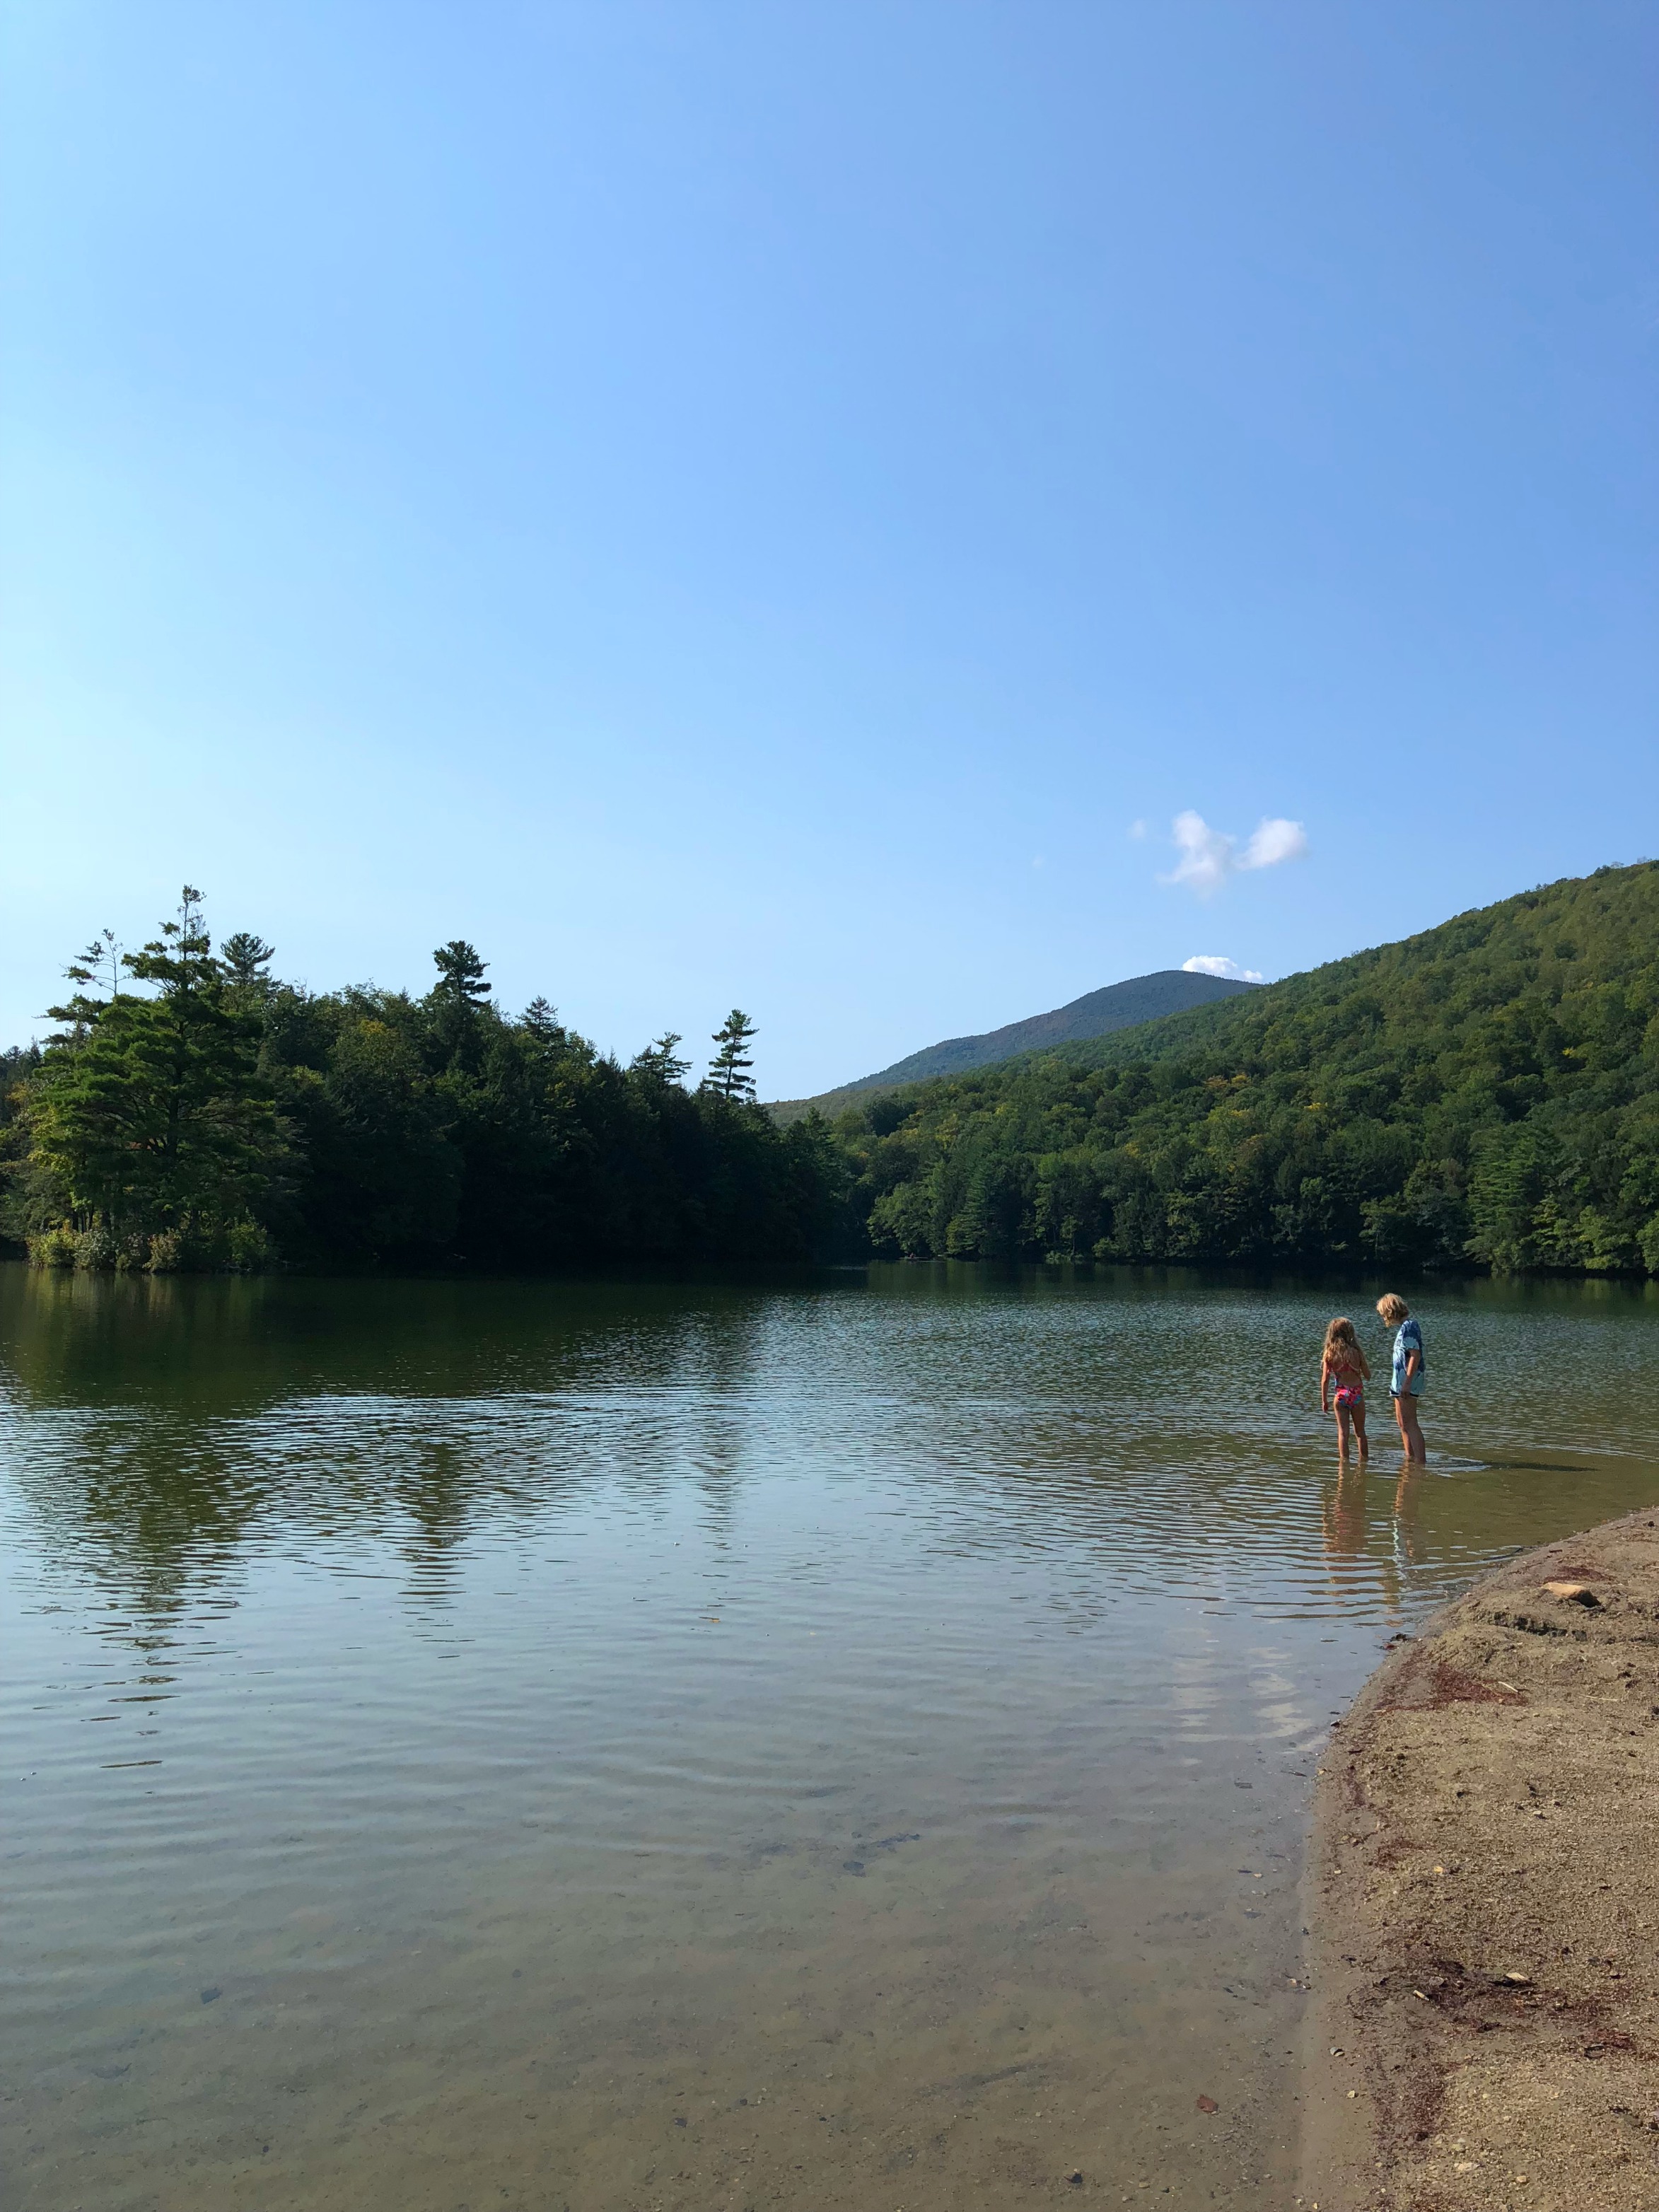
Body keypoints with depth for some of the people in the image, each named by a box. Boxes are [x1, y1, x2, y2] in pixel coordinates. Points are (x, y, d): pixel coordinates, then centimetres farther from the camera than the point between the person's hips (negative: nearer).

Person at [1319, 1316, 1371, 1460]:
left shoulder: (1329, 1354, -5)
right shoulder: (1356, 1352, -7)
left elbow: (1325, 1379, -5)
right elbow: (1368, 1376, -1)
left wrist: (1324, 1401, 5)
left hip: (1340, 1395, 0)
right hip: (1357, 1394, 0)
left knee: (1343, 1432, 5)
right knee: (1360, 1432, 15)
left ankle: (1344, 1459, 3)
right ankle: (1364, 1458, 22)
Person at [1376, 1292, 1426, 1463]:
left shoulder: (1409, 1327, -15)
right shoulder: (1403, 1327, 15)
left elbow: (1415, 1355, -21)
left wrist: (1407, 1383, -24)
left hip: (1407, 1382, -10)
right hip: (1401, 1382, 10)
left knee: (1410, 1423, -11)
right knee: (1403, 1423, 16)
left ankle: (1421, 1462, -13)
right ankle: (1410, 1458, 24)